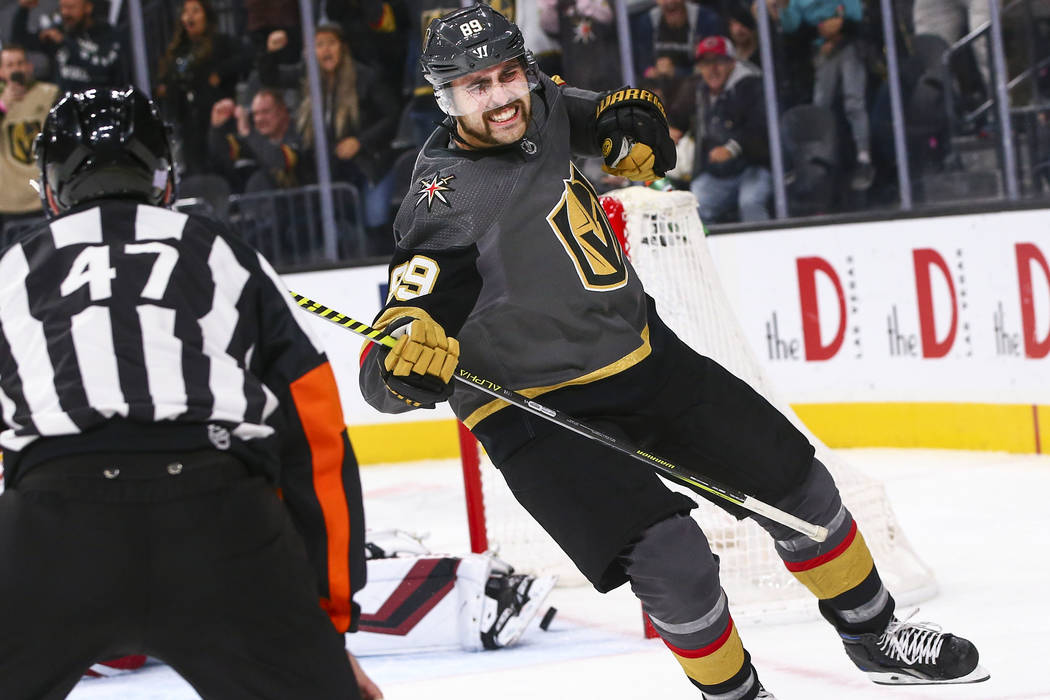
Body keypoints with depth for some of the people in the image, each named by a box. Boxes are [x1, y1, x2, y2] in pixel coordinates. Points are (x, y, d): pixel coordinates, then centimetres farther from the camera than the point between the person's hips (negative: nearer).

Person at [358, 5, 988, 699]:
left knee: (795, 481, 11)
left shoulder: (545, 108, -3)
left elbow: (608, 114, 23)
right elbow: (383, 369, -26)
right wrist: (405, 365, -49)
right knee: (673, 561, -23)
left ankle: (875, 638, 33)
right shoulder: (446, 202, -22)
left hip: (641, 352, 7)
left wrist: (632, 122, 1)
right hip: (536, 406, -7)